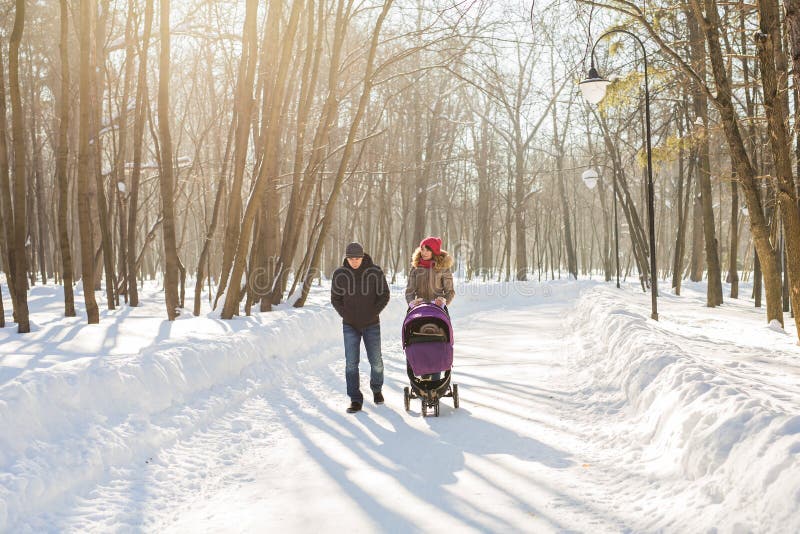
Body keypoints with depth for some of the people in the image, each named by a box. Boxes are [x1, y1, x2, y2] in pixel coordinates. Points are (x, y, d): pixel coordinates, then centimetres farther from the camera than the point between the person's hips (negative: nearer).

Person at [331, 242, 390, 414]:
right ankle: (355, 400, 3)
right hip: (350, 326, 1)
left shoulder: (375, 273, -8)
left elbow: (384, 296, 0)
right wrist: (346, 315, -5)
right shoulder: (340, 274, -4)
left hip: (371, 325, 0)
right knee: (351, 363, -4)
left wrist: (372, 314, -8)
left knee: (376, 361, 7)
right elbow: (335, 298, 6)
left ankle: (376, 389, 33)